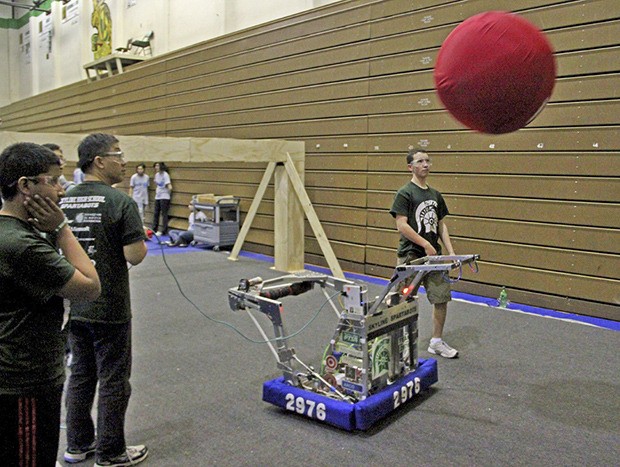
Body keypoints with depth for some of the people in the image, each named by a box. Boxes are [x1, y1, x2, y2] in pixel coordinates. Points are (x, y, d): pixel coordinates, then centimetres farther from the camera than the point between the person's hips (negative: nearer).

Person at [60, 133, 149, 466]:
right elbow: (135, 255, -20)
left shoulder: (63, 202, 4)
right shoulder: (120, 202, -17)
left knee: (80, 375, 18)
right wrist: (141, 241, -1)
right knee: (112, 380, 7)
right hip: (109, 308, -7)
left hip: (73, 305, 7)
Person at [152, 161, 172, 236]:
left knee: (164, 214, -3)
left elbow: (169, 187, -17)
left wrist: (168, 194, -4)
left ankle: (163, 231, 1)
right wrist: (156, 192, 12)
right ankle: (154, 229, 20)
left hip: (164, 197, -8)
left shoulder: (165, 174, -14)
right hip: (157, 197, 8)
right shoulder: (156, 174, 9)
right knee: (155, 213, 11)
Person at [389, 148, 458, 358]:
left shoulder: (435, 195, 14)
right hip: (410, 255, -6)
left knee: (442, 297, 8)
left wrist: (451, 251, 6)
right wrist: (425, 244, -15)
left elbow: (441, 225, 16)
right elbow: (401, 225, -14)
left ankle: (437, 342, 23)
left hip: (433, 255, 7)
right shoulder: (405, 193, -7)